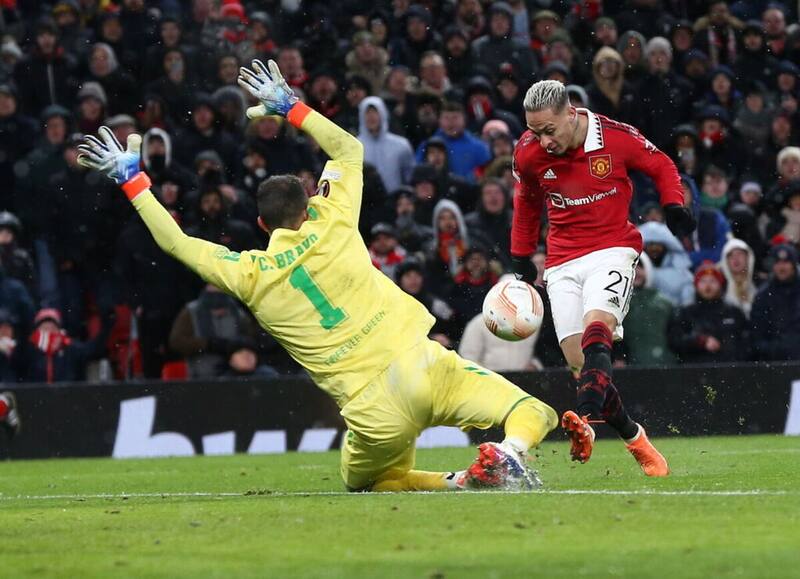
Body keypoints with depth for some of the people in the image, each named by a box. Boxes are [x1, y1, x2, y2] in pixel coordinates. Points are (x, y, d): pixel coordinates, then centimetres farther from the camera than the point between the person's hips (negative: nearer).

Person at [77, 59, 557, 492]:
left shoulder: (248, 276, 4)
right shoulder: (332, 229, 6)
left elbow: (175, 241, 16)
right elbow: (350, 148, 23)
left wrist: (132, 178, 22)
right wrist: (290, 107, 28)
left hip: (374, 415, 0)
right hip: (421, 366, 0)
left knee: (363, 480, 28)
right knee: (532, 414, 7)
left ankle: (454, 483, -1)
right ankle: (509, 453, -30)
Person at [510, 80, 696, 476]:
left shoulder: (616, 138, -11)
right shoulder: (528, 152, -2)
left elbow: (662, 167, 7)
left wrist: (674, 206, -9)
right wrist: (520, 259, 21)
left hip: (612, 249, -4)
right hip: (561, 261, 4)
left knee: (596, 328, -30)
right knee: (578, 362, -7)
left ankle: (587, 419, -50)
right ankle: (634, 438, 7)